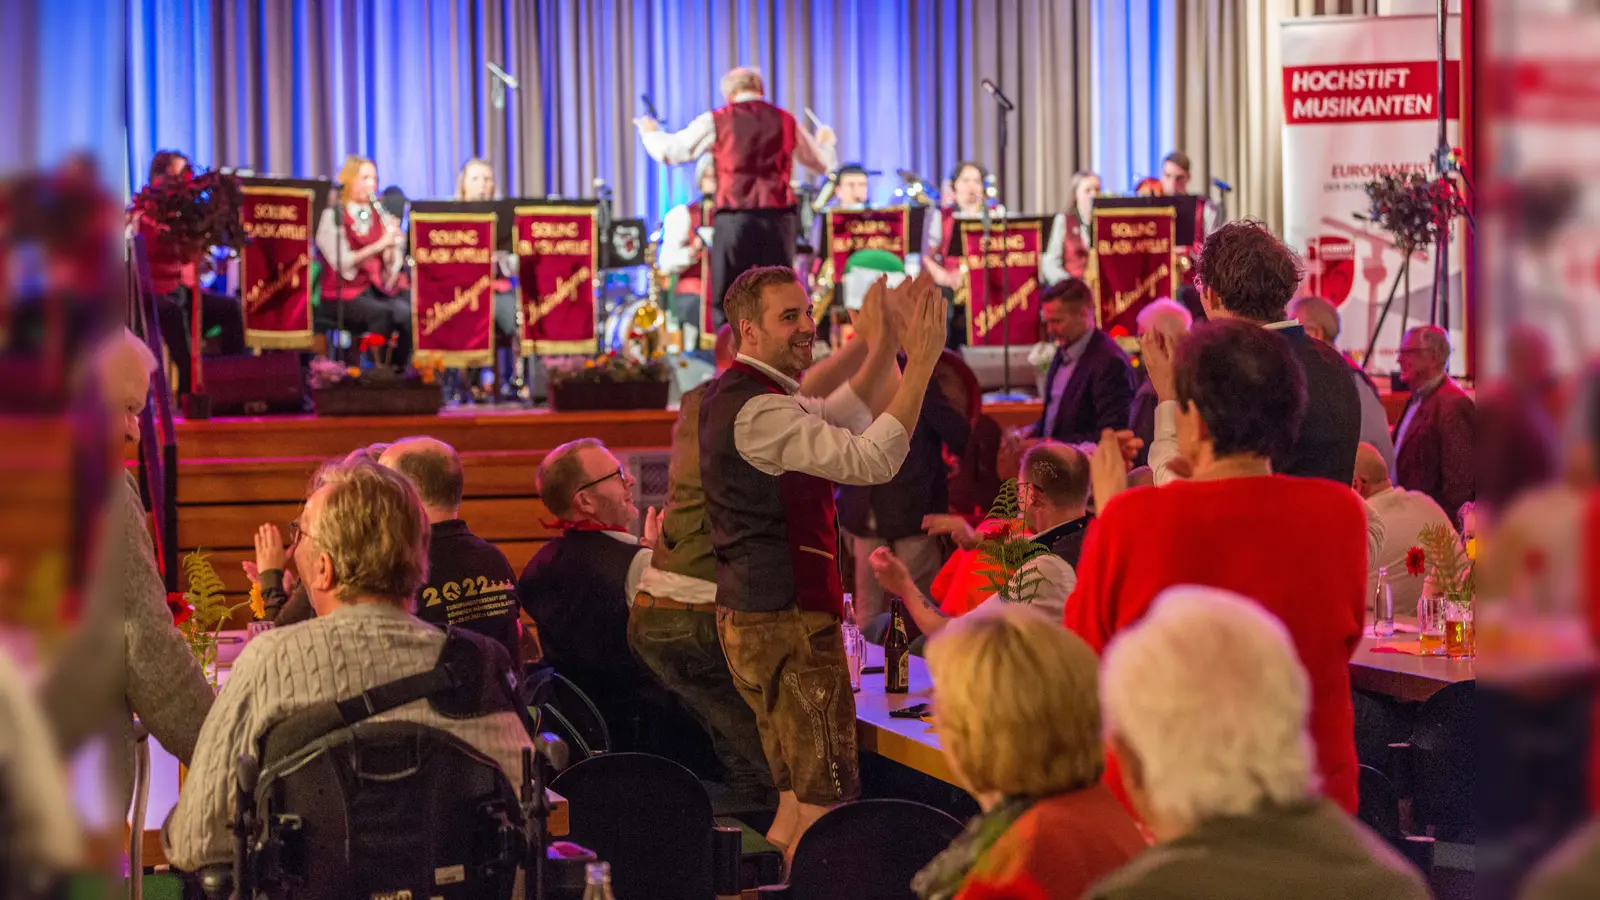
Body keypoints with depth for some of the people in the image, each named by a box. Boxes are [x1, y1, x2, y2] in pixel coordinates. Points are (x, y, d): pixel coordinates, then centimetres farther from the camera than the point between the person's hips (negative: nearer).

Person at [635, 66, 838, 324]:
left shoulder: (716, 121, 3)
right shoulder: (786, 121, 12)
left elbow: (669, 151, 6)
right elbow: (825, 163, 23)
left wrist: (649, 132, 28)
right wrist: (826, 142, 47)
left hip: (735, 219, -3)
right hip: (779, 218, 3)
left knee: (726, 306, 5)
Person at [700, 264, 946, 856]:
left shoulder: (733, 393, 14)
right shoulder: (758, 410, -19)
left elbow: (843, 417, 23)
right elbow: (870, 461, -28)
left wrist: (885, 345, 12)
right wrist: (920, 364, -26)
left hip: (748, 615, 11)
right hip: (788, 623, -11)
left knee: (798, 797, 19)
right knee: (827, 802, -6)